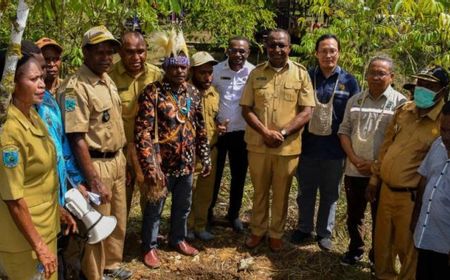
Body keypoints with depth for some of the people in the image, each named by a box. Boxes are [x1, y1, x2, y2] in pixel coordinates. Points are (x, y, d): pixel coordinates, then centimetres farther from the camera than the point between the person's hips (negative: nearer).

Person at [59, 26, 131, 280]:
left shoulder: (108, 81, 7)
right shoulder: (75, 87, -20)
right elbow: (77, 138, -23)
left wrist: (122, 159, 17)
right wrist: (94, 180, -24)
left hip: (117, 160, 8)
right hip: (96, 164, -8)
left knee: (119, 219, 21)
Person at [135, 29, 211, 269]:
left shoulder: (193, 92, 4)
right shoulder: (152, 93, -15)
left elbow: (200, 128, 11)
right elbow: (142, 133, -18)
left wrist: (205, 157, 10)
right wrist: (150, 166, -23)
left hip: (186, 162, 5)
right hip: (161, 162, -5)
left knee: (183, 205, 20)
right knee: (154, 207, 11)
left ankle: (178, 239, 41)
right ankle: (149, 247, 30)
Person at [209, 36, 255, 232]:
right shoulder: (217, 70, -3)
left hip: (242, 132, 0)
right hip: (217, 130, 0)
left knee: (239, 176, 11)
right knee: (214, 174, 12)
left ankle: (234, 214, 29)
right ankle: (208, 211, 30)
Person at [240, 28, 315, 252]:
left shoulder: (300, 73, -2)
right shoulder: (256, 73, 2)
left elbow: (306, 112, -6)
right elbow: (246, 109, -1)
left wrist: (283, 133, -17)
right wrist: (265, 133, -15)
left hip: (288, 146, -1)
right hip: (258, 144, 1)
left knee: (281, 193, 12)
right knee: (260, 190, 15)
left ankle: (276, 234, 30)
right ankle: (258, 230, 33)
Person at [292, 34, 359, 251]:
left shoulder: (349, 81, -1)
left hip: (334, 148, 0)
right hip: (307, 145, 1)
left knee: (330, 193, 12)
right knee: (306, 191, 14)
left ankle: (325, 232, 28)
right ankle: (304, 228, 31)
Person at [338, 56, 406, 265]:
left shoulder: (400, 103, -6)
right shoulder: (355, 100, 8)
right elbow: (344, 131, 7)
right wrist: (354, 159, -7)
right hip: (354, 170, 4)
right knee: (354, 214, 17)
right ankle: (355, 250, 36)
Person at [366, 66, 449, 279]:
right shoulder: (404, 110, 6)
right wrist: (375, 179, 14)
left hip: (410, 197, -6)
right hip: (386, 189, 6)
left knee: (407, 248, 11)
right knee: (382, 242, 21)